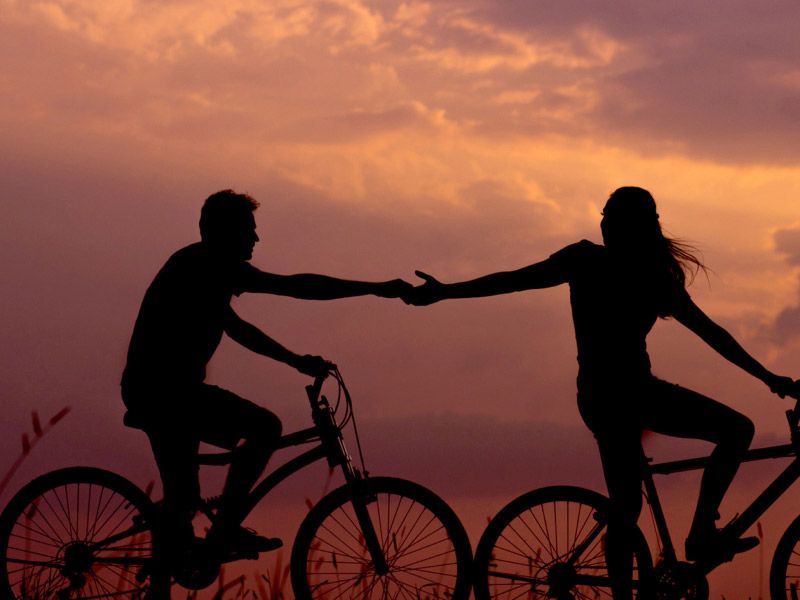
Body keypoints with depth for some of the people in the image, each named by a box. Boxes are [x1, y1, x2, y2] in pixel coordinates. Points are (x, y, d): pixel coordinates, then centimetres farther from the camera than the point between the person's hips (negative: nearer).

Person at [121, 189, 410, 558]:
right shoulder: (212, 265, -12)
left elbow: (233, 326, 30)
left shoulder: (195, 265, 20)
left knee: (181, 495, 17)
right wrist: (377, 289, -16)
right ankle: (226, 529, -9)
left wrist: (295, 360, 27)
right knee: (265, 427, -11)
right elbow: (295, 287, -18)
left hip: (147, 391, 10)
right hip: (168, 392, -10)